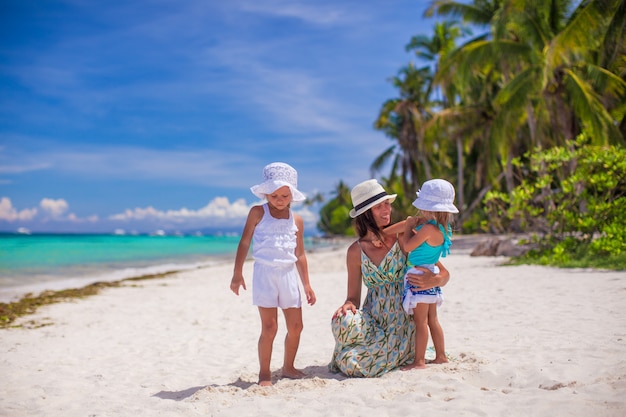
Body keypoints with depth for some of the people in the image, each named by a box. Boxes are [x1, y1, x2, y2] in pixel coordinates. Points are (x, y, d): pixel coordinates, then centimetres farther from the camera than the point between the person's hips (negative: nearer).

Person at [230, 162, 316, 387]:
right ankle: (264, 374, 9)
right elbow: (244, 243, -1)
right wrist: (237, 273, -7)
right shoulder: (258, 213, -1)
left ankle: (288, 367, 26)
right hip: (265, 273, -4)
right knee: (269, 327, -5)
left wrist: (306, 285, 13)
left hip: (289, 275, 4)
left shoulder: (297, 220, 8)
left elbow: (300, 255, 13)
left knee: (295, 326, 7)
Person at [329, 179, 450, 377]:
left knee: (353, 364, -20)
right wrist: (348, 306, -18)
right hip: (372, 319, 3)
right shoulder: (356, 251, 3)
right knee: (344, 322, -30)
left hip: (401, 321, -3)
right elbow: (353, 297, 6)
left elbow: (444, 274, 0)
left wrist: (435, 280, -23)